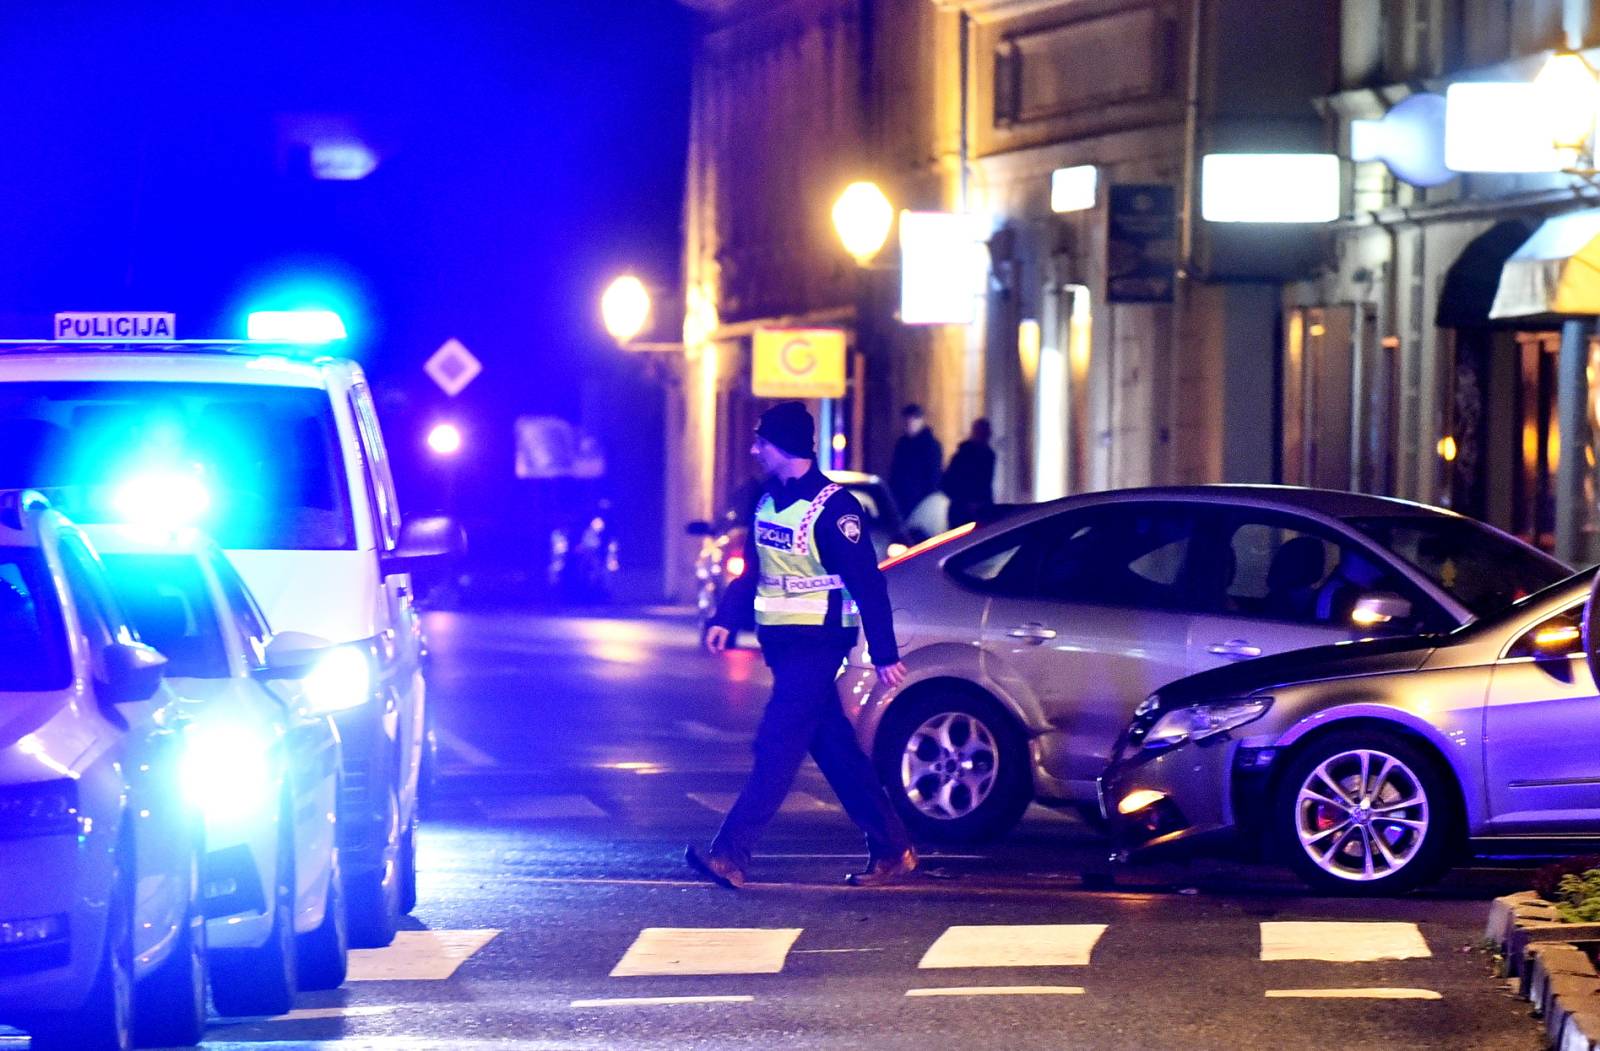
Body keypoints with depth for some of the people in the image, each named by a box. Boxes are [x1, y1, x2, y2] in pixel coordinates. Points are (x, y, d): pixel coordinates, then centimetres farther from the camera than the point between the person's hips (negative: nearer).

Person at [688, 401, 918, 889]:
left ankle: (731, 854, -19)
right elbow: (754, 571, 21)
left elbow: (867, 584, -16)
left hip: (818, 642, -9)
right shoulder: (768, 502, 10)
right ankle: (892, 848, 18)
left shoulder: (831, 508, -15)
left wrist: (884, 655, -17)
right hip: (781, 642, 9)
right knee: (834, 749, 11)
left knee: (777, 745, -13)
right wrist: (725, 620, 7)